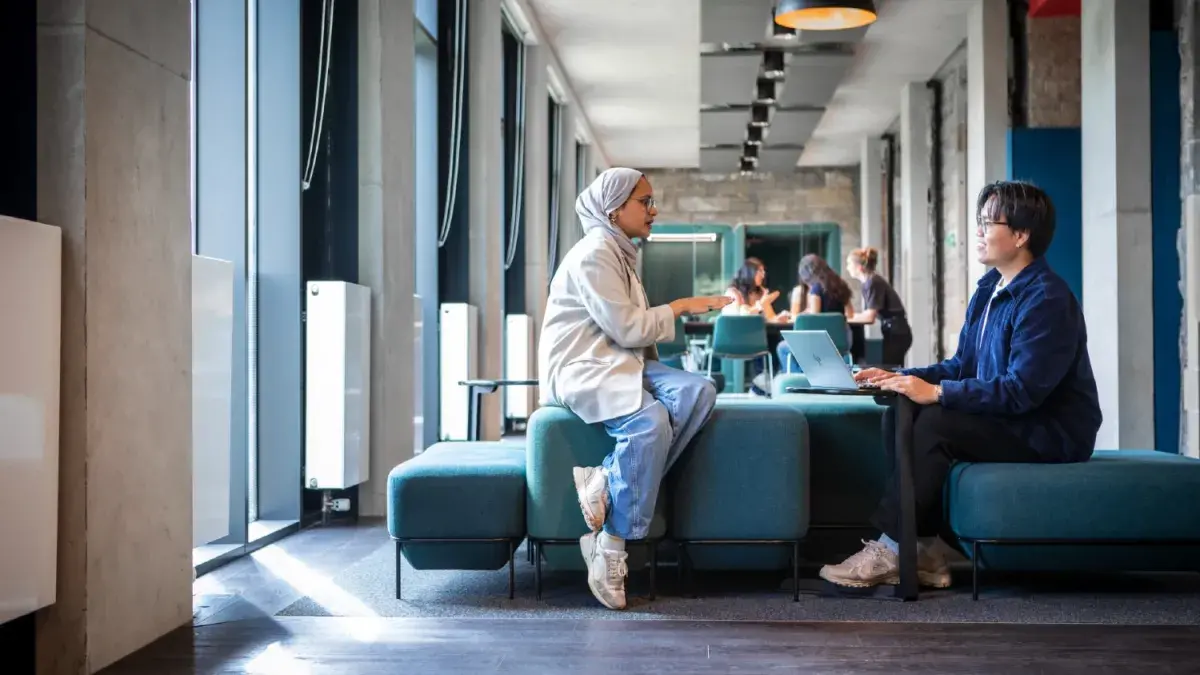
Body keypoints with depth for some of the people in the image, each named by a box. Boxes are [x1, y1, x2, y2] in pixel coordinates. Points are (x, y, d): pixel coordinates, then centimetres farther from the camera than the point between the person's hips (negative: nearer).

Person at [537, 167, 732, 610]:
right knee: (649, 419, -35)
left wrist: (683, 310, 7)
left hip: (617, 363, 9)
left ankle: (608, 483, -22)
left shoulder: (620, 253, 20)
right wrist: (679, 307, -5)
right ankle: (611, 545, -24)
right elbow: (627, 328, -16)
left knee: (698, 392, -18)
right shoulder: (593, 254, -11)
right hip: (578, 370, -9)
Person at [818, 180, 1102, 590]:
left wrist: (936, 392, -29)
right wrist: (901, 377, -2)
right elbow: (962, 366, 13)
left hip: (1049, 433, -9)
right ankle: (921, 553, -10)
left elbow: (1022, 389, -27)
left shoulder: (1046, 299, -19)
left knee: (935, 425, -26)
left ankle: (890, 552, -18)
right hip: (1007, 419, 9)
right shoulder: (989, 291, 10)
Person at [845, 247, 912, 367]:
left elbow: (870, 317, -22)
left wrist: (845, 319, -16)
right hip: (894, 332, 9)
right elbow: (867, 314, 9)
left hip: (896, 333, -9)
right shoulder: (869, 282, 9)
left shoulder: (873, 283, -18)